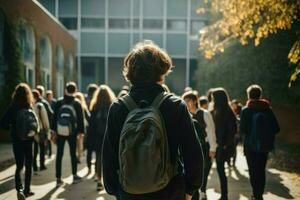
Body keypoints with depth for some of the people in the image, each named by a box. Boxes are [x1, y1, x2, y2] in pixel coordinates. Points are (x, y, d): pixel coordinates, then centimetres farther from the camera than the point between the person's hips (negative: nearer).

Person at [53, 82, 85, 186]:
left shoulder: (59, 102, 0)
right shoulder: (77, 103, -4)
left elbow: (55, 117, 3)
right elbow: (80, 118, -2)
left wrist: (54, 131, 9)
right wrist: (80, 131, 5)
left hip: (60, 132, 1)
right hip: (72, 133, -1)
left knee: (59, 155, 5)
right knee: (73, 154, 11)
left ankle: (58, 178, 6)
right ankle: (75, 176, 20)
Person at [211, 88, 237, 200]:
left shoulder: (227, 112, -14)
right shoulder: (216, 111, 9)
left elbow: (232, 129, -16)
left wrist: (226, 144, -15)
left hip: (224, 145, -7)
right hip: (218, 144, 7)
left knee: (220, 169, -1)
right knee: (220, 169, 13)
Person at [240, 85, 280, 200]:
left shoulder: (246, 110, -9)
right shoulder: (268, 109, 0)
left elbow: (242, 130, -13)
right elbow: (276, 129, -2)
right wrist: (268, 135, 14)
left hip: (251, 145, -3)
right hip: (264, 145, 3)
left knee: (253, 171, 6)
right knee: (261, 170, 15)